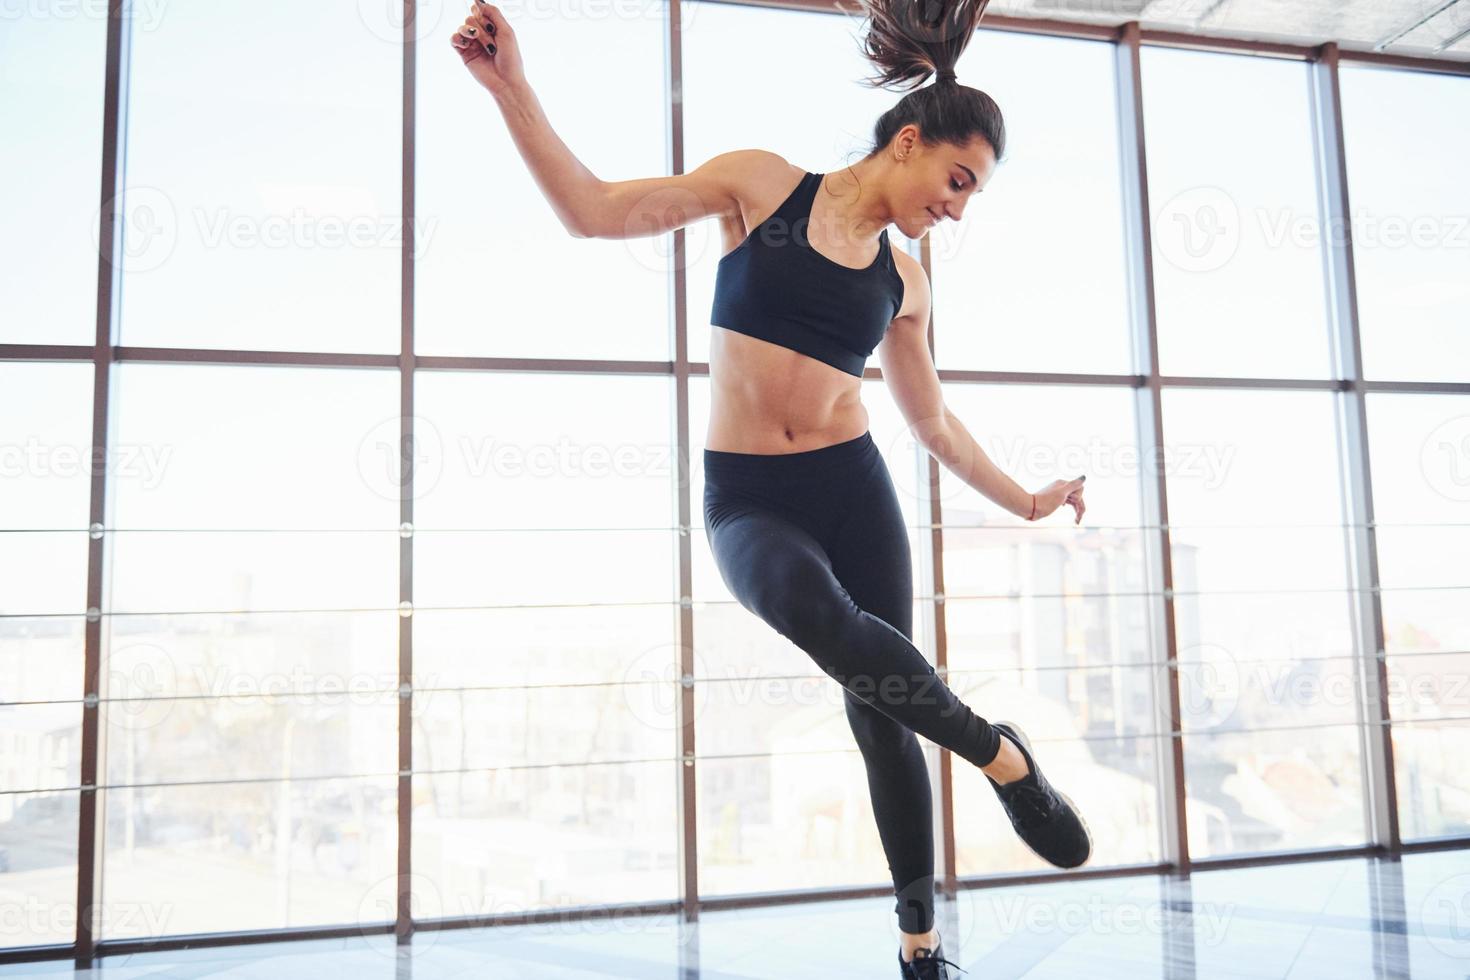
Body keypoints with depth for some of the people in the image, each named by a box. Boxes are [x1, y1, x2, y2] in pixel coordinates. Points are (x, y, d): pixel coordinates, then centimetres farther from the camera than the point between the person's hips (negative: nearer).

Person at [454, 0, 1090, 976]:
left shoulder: (904, 279, 10)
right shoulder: (762, 182, 1)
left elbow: (935, 422, 20)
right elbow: (595, 210, -4)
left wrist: (1024, 501, 23)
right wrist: (512, 88, -12)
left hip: (853, 489, 3)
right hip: (745, 498, -3)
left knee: (880, 713, 1)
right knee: (811, 605, -36)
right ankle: (1003, 755, -15)